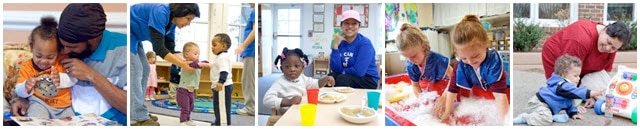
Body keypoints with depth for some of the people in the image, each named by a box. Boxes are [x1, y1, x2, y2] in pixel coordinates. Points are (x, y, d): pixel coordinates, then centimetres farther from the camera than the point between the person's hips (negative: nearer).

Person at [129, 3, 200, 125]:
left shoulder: (171, 23, 0)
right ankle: (139, 118, -9)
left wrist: (185, 63, -13)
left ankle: (137, 111, 13)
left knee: (144, 70, 7)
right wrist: (182, 65, -29)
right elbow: (158, 48, -31)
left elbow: (170, 49, 1)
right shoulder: (160, 12, -29)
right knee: (135, 71, -12)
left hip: (134, 37, 10)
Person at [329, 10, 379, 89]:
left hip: (368, 80, -4)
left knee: (341, 79, -29)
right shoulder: (340, 42, 3)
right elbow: (335, 69, -8)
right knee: (331, 77, -23)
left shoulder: (365, 43, -12)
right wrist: (335, 46, -14)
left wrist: (342, 70, -5)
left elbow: (359, 71, -21)